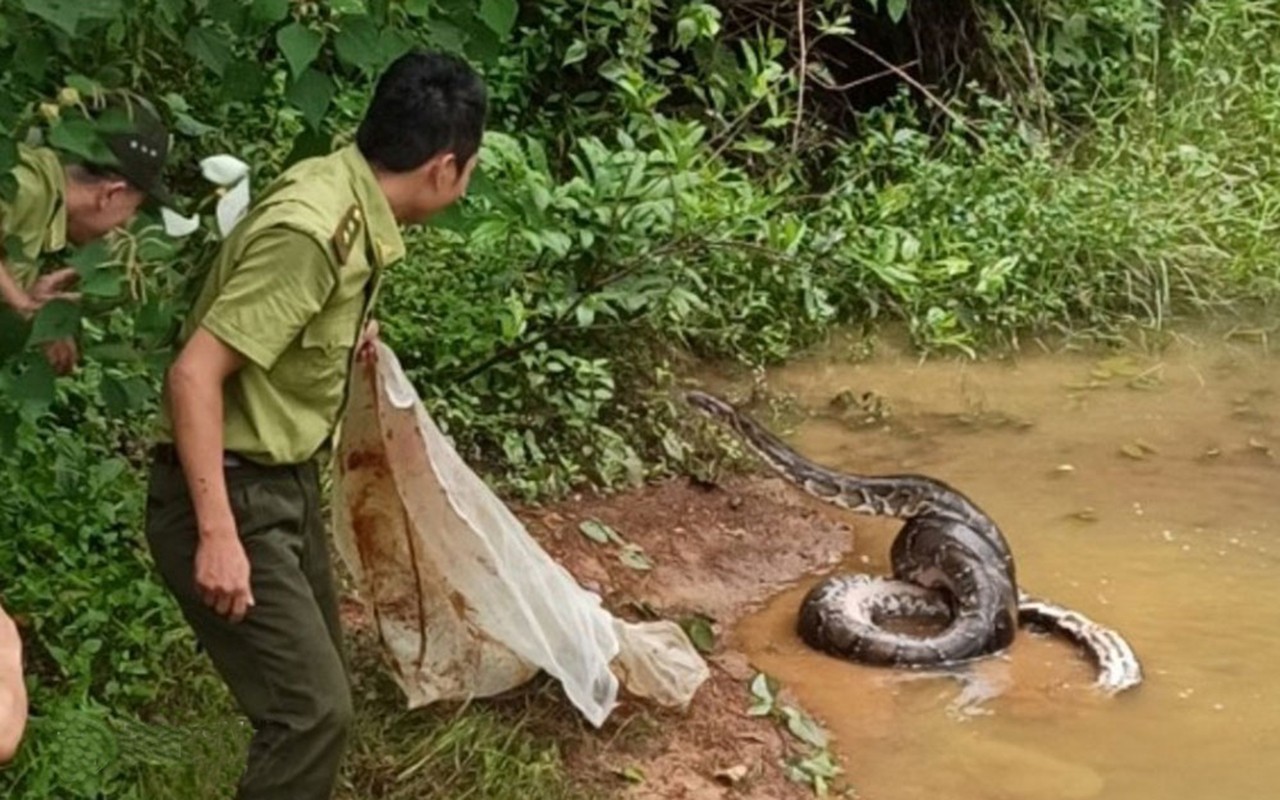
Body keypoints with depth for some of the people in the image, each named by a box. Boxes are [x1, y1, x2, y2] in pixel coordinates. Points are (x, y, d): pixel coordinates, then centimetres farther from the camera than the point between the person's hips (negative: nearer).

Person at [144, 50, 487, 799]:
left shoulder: (346, 197, 2)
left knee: (319, 688, 18)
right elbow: (194, 374, -27)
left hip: (286, 484, 10)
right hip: (232, 499, -10)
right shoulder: (312, 230, -26)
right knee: (313, 709, -11)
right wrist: (218, 535, -28)